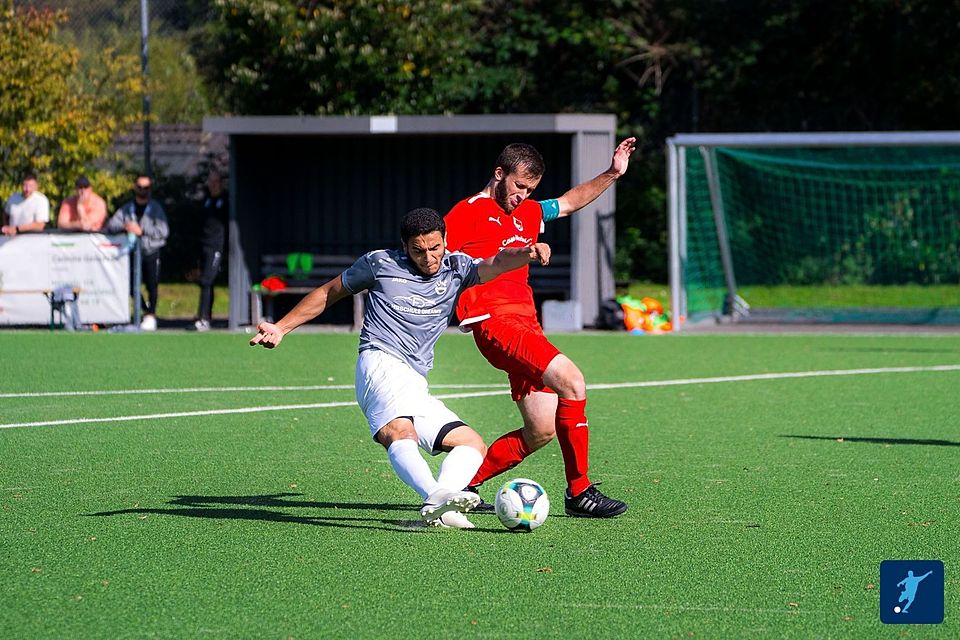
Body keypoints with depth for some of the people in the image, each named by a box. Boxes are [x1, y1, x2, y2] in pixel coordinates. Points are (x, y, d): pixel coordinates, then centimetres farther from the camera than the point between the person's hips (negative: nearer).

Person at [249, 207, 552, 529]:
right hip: (381, 363, -7)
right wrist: (280, 328, 22)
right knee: (400, 433, -33)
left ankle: (438, 507, -26)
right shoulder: (381, 263, 9)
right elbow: (329, 292, 22)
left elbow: (496, 264, -5)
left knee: (474, 445, -3)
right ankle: (437, 496, -58)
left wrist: (528, 253, -29)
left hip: (415, 385, 7)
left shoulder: (456, 269, 15)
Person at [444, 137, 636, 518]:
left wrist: (612, 174, 27)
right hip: (495, 323, -9)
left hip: (526, 324, 9)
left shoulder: (527, 214, 22)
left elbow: (570, 202, 36)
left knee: (541, 432, 6)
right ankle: (579, 492, -20)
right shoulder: (470, 212, -1)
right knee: (571, 381, -24)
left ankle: (463, 484, 19)